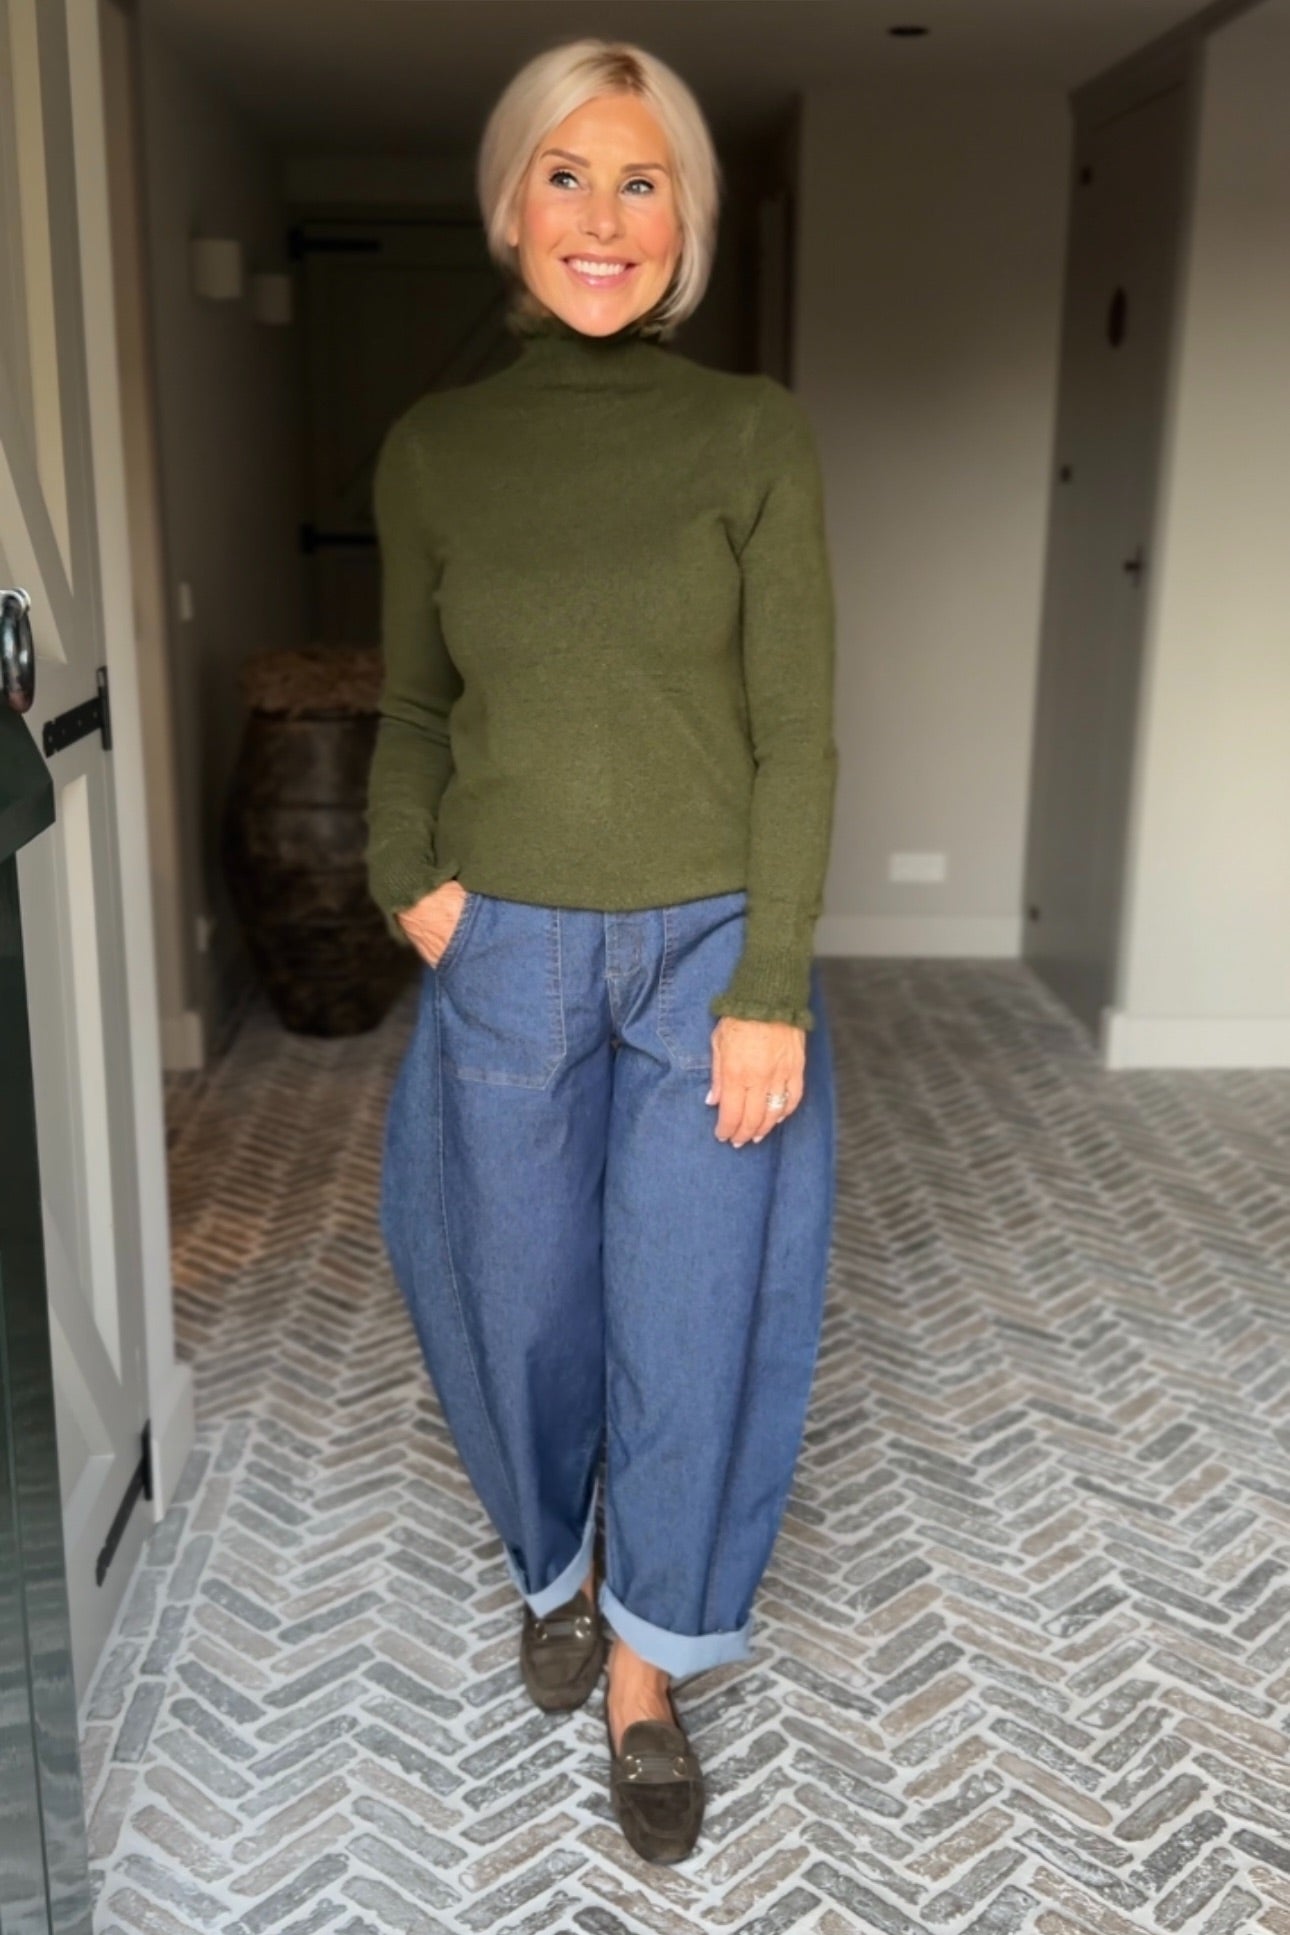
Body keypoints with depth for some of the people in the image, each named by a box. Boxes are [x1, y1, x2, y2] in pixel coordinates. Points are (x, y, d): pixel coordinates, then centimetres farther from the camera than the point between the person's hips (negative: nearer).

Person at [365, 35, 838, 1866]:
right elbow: (414, 705, 11)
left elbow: (795, 730, -7)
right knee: (524, 1291, 16)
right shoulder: (432, 448, 1)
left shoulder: (754, 432, -5)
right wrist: (407, 877, -5)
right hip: (508, 955, 2)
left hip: (711, 949, -1)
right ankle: (555, 1561, 47)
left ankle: (646, 1664, 33)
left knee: (694, 1311, 8)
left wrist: (770, 989, -11)